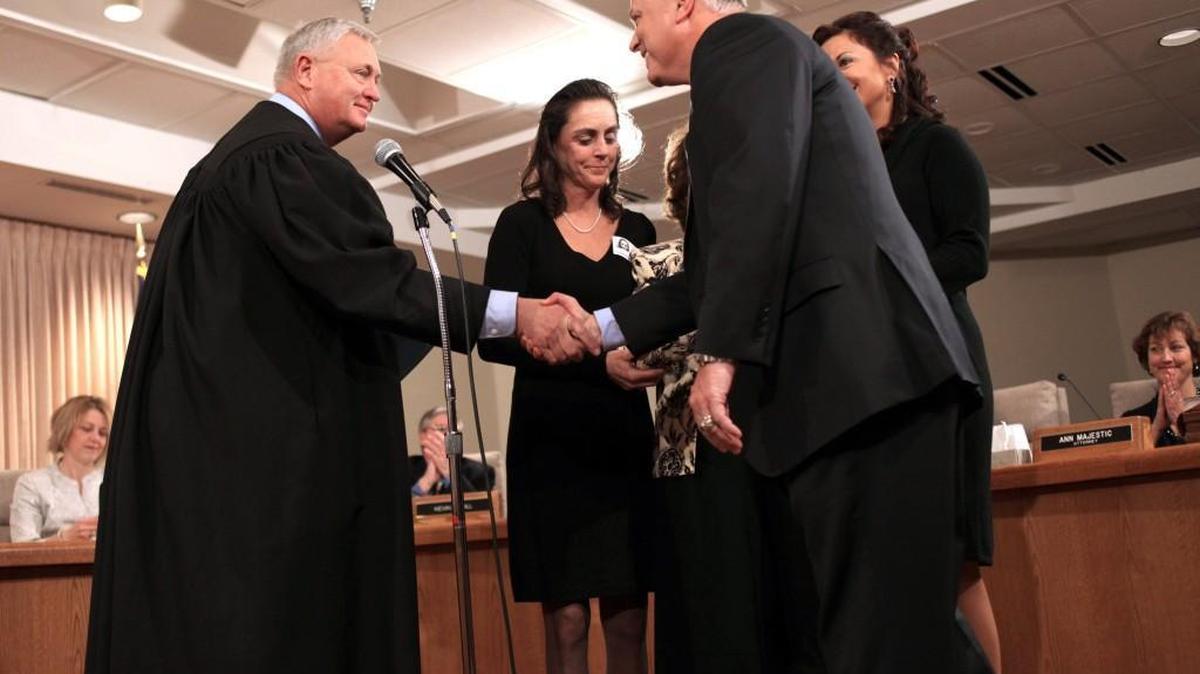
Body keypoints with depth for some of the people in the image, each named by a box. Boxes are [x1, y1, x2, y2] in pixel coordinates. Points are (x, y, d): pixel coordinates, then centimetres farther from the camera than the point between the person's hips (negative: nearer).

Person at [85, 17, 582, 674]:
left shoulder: (249, 149, 23)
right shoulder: (280, 154, -12)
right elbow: (357, 275, -22)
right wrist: (510, 312, -22)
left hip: (220, 433, 11)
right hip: (261, 440, -11)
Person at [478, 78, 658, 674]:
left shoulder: (638, 230, 12)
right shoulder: (522, 224, -1)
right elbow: (494, 337, -12)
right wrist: (600, 361, -25)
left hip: (625, 441, 4)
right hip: (551, 443, -3)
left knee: (628, 621, 4)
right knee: (567, 621, -2)